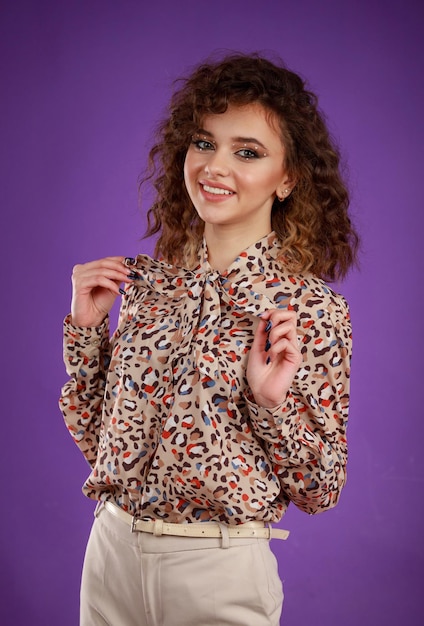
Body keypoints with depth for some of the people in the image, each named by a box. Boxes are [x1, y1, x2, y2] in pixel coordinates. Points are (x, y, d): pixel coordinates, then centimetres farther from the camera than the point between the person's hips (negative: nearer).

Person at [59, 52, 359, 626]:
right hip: (112, 549, 4)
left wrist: (273, 402, -21)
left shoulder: (312, 307, -11)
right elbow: (98, 435, 7)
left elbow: (320, 490, -5)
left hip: (221, 568, -4)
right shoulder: (145, 280, 0)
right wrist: (87, 326, -3)